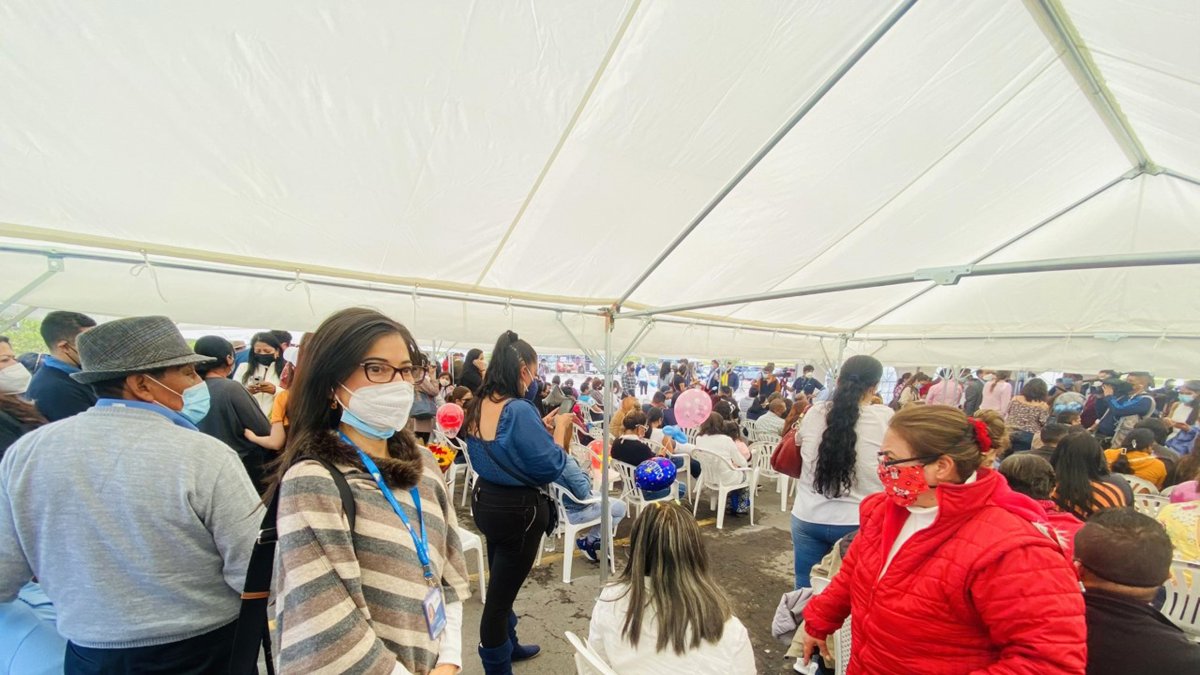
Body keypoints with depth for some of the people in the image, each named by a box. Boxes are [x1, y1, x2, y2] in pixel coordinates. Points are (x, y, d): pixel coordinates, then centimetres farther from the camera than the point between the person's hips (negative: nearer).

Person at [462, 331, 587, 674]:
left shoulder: (478, 406, 0)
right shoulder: (519, 409, -26)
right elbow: (550, 466, -22)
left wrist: (542, 425, 7)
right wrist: (561, 427, -9)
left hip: (486, 500, 9)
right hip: (518, 508, -9)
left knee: (500, 584, 27)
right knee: (501, 592, 10)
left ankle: (507, 645, 49)